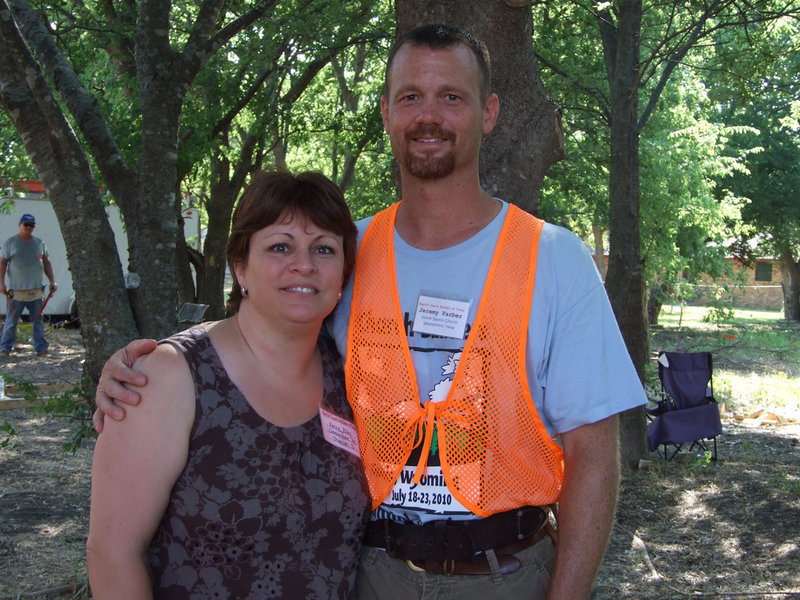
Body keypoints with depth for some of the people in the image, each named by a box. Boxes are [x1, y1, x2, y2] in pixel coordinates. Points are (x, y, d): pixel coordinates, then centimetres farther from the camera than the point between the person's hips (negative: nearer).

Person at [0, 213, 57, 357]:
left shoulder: (39, 243, 14)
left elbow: (46, 263, 17)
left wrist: (52, 281, 9)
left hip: (36, 291, 3)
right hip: (16, 290, -3)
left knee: (38, 321, 4)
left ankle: (41, 348, 7)